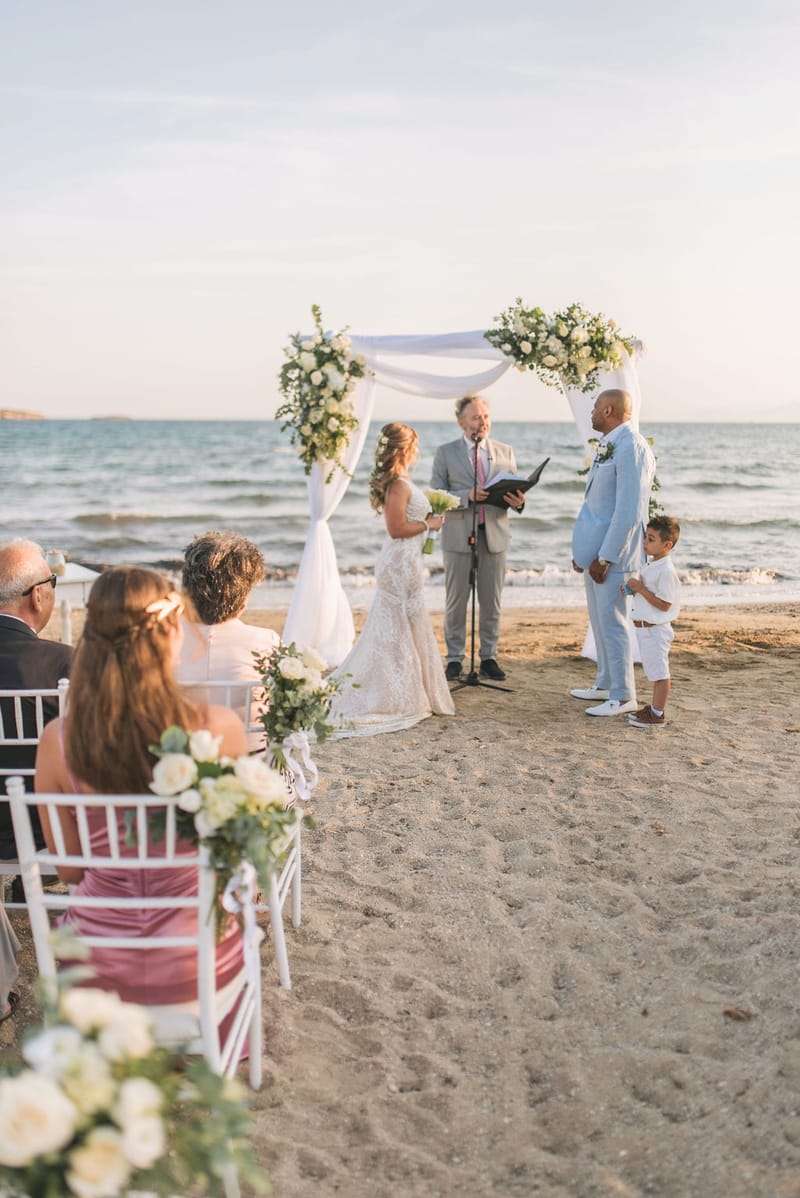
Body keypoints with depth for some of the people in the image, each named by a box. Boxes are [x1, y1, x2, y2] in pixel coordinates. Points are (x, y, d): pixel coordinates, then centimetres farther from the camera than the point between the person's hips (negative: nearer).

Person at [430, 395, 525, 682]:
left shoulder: (505, 452, 9)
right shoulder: (445, 453, 2)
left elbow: (514, 492, 10)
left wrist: (519, 501, -14)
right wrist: (467, 495, -19)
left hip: (494, 536, 2)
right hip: (459, 537, -2)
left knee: (492, 602, 7)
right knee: (456, 601, 4)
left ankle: (489, 657, 17)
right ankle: (454, 659, 13)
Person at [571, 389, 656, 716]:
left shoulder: (631, 447, -17)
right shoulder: (608, 445, 14)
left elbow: (629, 510, -22)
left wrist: (605, 557, -21)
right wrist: (583, 549, 17)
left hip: (613, 553, -10)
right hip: (595, 549, 10)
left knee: (612, 622, -3)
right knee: (600, 620, 17)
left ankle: (623, 697, 7)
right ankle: (605, 684, 29)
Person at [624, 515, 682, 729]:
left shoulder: (667, 571, -20)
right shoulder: (652, 564, 10)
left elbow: (664, 604, -22)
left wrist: (640, 589, -21)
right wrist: (632, 589, 5)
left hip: (655, 629, -10)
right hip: (644, 628, 10)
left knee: (659, 671, 0)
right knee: (654, 671, 20)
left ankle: (657, 714, 8)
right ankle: (654, 707, 32)